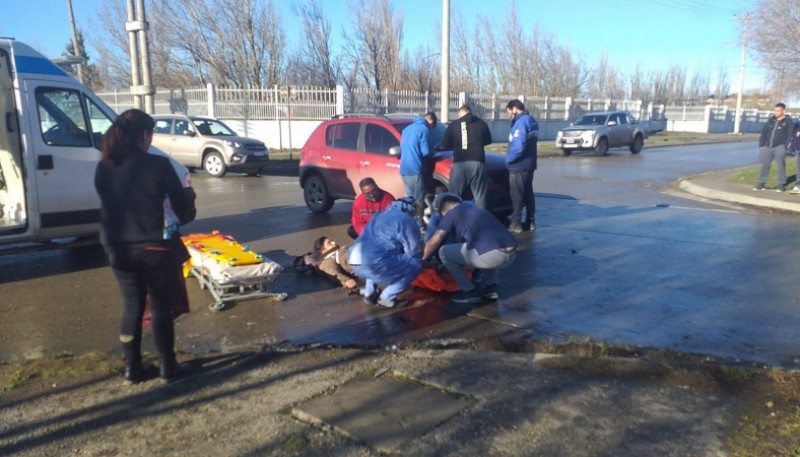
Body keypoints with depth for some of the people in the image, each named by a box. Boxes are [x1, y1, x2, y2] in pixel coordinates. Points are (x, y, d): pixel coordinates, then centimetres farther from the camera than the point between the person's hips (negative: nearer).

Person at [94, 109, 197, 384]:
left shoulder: (103, 169, 2)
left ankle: (132, 368, 25)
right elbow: (183, 210, -7)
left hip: (119, 250, 5)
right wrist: (188, 195, 14)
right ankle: (167, 367, 20)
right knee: (161, 310, 9)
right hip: (156, 249, -4)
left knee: (132, 309, 17)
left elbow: (110, 206, 14)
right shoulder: (158, 165, -13)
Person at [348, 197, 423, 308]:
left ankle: (369, 293, 24)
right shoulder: (408, 221, 5)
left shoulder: (381, 215, 28)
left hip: (354, 261, 9)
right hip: (373, 264, -8)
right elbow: (414, 253, 5)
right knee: (415, 265, 7)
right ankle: (387, 298, 5)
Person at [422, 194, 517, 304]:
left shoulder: (451, 214, 13)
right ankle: (491, 288, 25)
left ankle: (470, 292, 12)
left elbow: (434, 242, 13)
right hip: (512, 253, 8)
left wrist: (423, 259, 32)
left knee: (444, 252, 9)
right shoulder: (477, 210, 35)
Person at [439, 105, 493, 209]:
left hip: (459, 163, 0)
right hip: (476, 162, 0)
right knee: (479, 196, 4)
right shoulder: (481, 124, 7)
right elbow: (488, 140, 22)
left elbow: (445, 144, 9)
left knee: (454, 196, 10)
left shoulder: (453, 125, 4)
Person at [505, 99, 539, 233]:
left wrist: (508, 159, -12)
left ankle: (516, 223, 4)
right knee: (528, 193, 14)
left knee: (516, 195, -1)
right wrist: (510, 152, 11)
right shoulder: (531, 121, 12)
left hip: (519, 166, -9)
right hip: (529, 164, 9)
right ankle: (530, 221, 21)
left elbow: (518, 146, -26)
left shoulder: (521, 122, -19)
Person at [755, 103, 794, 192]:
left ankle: (781, 185, 4)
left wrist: (785, 146, -14)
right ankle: (761, 183, 10)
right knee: (765, 165, 4)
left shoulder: (788, 121, 0)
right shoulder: (771, 120, 11)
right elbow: (764, 132, 14)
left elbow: (790, 135, -4)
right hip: (767, 147, 4)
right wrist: (761, 145, 7)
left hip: (779, 147, -4)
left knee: (780, 165, -2)